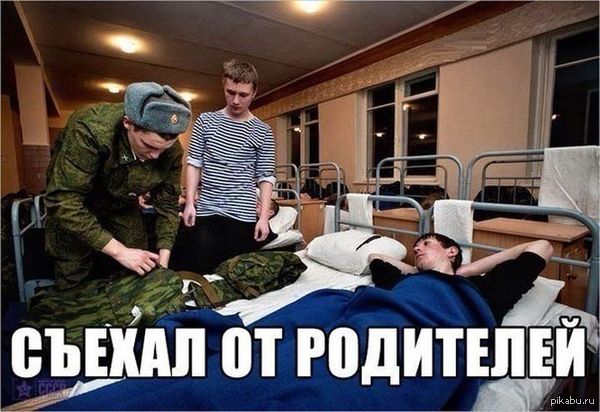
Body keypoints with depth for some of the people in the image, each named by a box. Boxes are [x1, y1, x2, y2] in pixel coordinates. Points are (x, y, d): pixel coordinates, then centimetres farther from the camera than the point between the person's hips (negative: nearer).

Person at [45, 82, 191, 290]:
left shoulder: (172, 151, -24)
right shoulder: (90, 129, -37)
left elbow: (167, 205, -14)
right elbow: (63, 202, -35)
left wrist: (162, 262, -19)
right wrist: (119, 251, -35)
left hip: (122, 206, 4)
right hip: (72, 206, -3)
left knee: (139, 274, 6)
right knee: (74, 281, 1)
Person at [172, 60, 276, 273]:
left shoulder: (262, 132, 1)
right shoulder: (206, 121, 7)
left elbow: (266, 177, -1)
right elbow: (194, 164, 7)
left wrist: (264, 217, -8)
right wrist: (189, 202, -2)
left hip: (242, 216, -1)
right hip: (204, 211, 2)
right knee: (194, 270, 6)